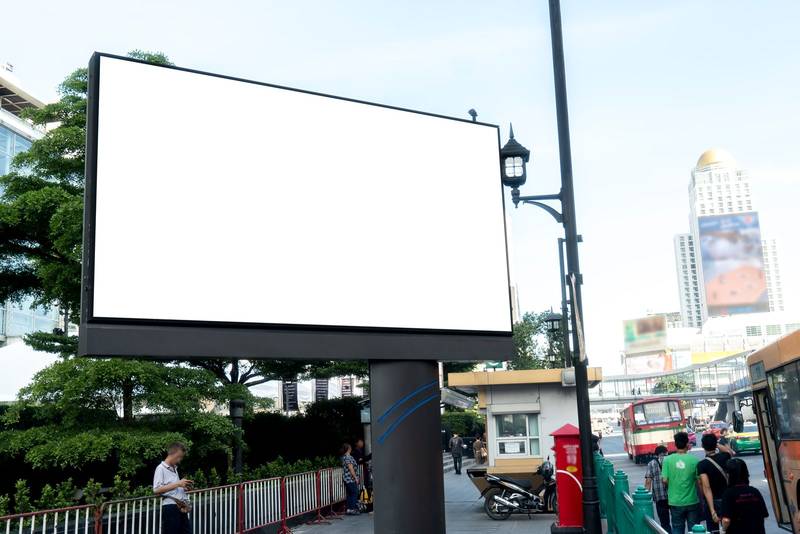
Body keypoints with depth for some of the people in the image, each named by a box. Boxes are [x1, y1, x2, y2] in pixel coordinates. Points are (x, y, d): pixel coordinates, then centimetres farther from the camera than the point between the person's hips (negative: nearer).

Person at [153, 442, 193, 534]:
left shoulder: (175, 469, 22)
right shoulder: (161, 468, -3)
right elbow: (156, 490, -15)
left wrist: (184, 487, 10)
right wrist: (178, 484, -16)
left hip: (181, 508, 8)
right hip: (170, 508, -8)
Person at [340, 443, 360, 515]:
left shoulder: (343, 457, 12)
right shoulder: (349, 457, -17)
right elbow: (351, 469, -20)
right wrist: (356, 478, -15)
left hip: (346, 479, 9)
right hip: (351, 479, -9)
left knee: (349, 494, 12)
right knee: (354, 493, -3)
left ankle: (349, 509, 13)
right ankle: (352, 509, -3)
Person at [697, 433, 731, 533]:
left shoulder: (702, 464, -17)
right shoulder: (724, 457, -6)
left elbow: (706, 488, -23)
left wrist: (712, 511, -25)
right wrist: (715, 444, 30)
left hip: (711, 502, -4)